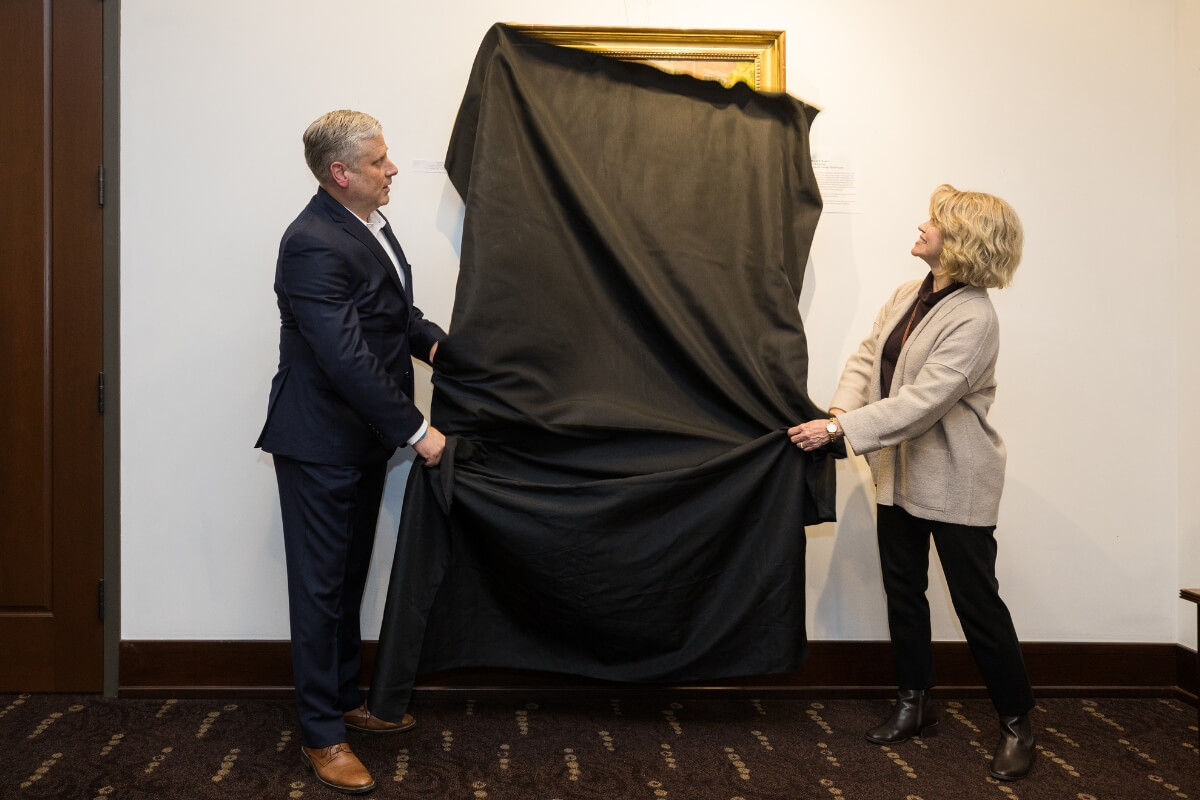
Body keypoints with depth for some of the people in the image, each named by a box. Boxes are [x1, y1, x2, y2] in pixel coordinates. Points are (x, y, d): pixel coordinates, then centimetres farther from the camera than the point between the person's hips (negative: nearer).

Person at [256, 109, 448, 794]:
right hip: (321, 446, -9)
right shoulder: (313, 245, -23)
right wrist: (414, 430, -24)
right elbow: (347, 358, -28)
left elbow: (396, 310, 20)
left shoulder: (370, 223, 7)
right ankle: (323, 735, 14)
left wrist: (432, 340, 0)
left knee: (349, 577, 19)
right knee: (321, 585, 2)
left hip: (364, 440, 9)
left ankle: (347, 699, 35)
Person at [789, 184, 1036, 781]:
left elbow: (923, 400, -27)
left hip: (954, 484, -8)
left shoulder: (973, 318, -22)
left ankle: (1016, 721, 19)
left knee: (977, 602, 2)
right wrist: (840, 408, -15)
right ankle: (915, 705, 32)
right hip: (900, 476, 8)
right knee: (903, 593, 16)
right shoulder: (906, 296, 4)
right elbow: (866, 357, 5)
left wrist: (838, 429, -27)